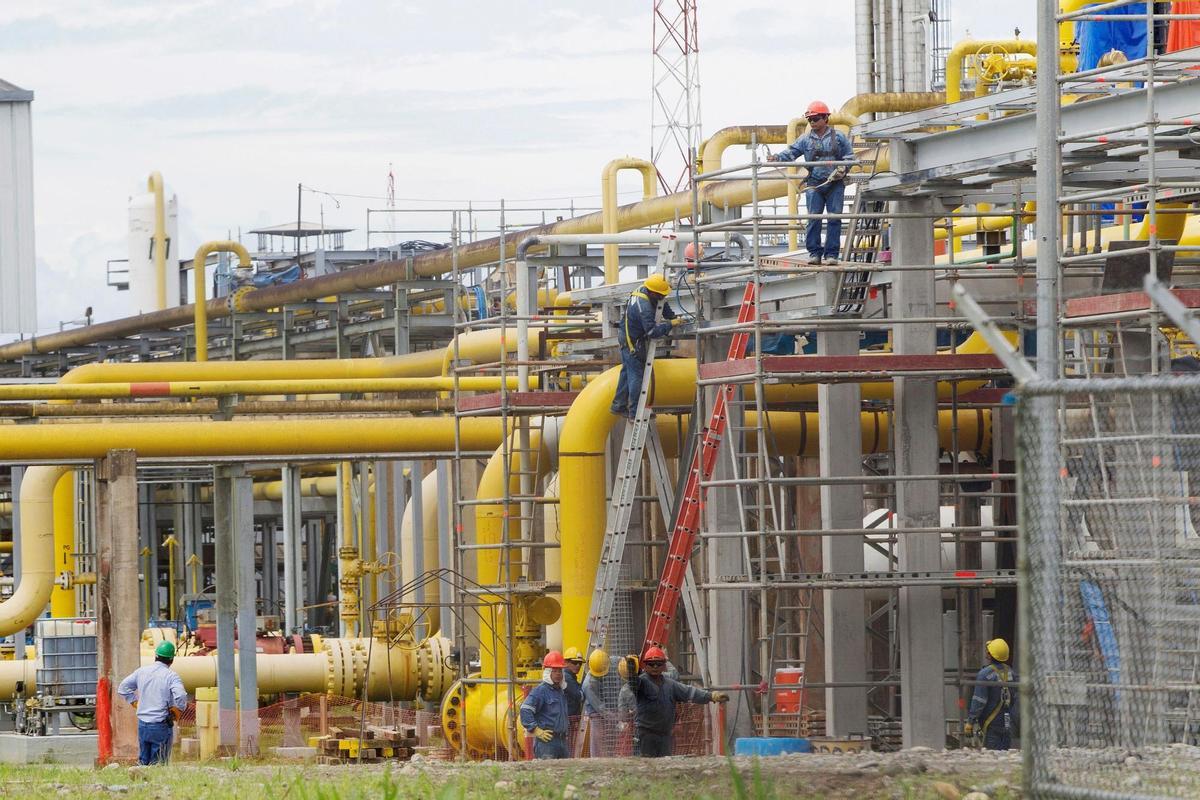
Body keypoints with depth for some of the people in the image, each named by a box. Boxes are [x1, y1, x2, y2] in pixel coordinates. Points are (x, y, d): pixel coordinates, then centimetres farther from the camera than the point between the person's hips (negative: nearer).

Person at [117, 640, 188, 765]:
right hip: (161, 726, -4)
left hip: (142, 725, 4)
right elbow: (180, 696, -25)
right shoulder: (171, 676, -11)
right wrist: (178, 711, -7)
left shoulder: (142, 671, 5)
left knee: (143, 761, 14)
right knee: (158, 763, 1)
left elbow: (123, 688, 12)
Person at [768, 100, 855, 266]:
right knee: (814, 219, -4)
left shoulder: (838, 137, 5)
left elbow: (849, 157, 8)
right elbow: (791, 152, -1)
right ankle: (814, 252, 1)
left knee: (834, 218, -3)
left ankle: (832, 253, 1)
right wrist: (777, 158, -19)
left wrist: (842, 169, -9)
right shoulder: (806, 140, 8)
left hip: (835, 184, -1)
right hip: (814, 184, 1)